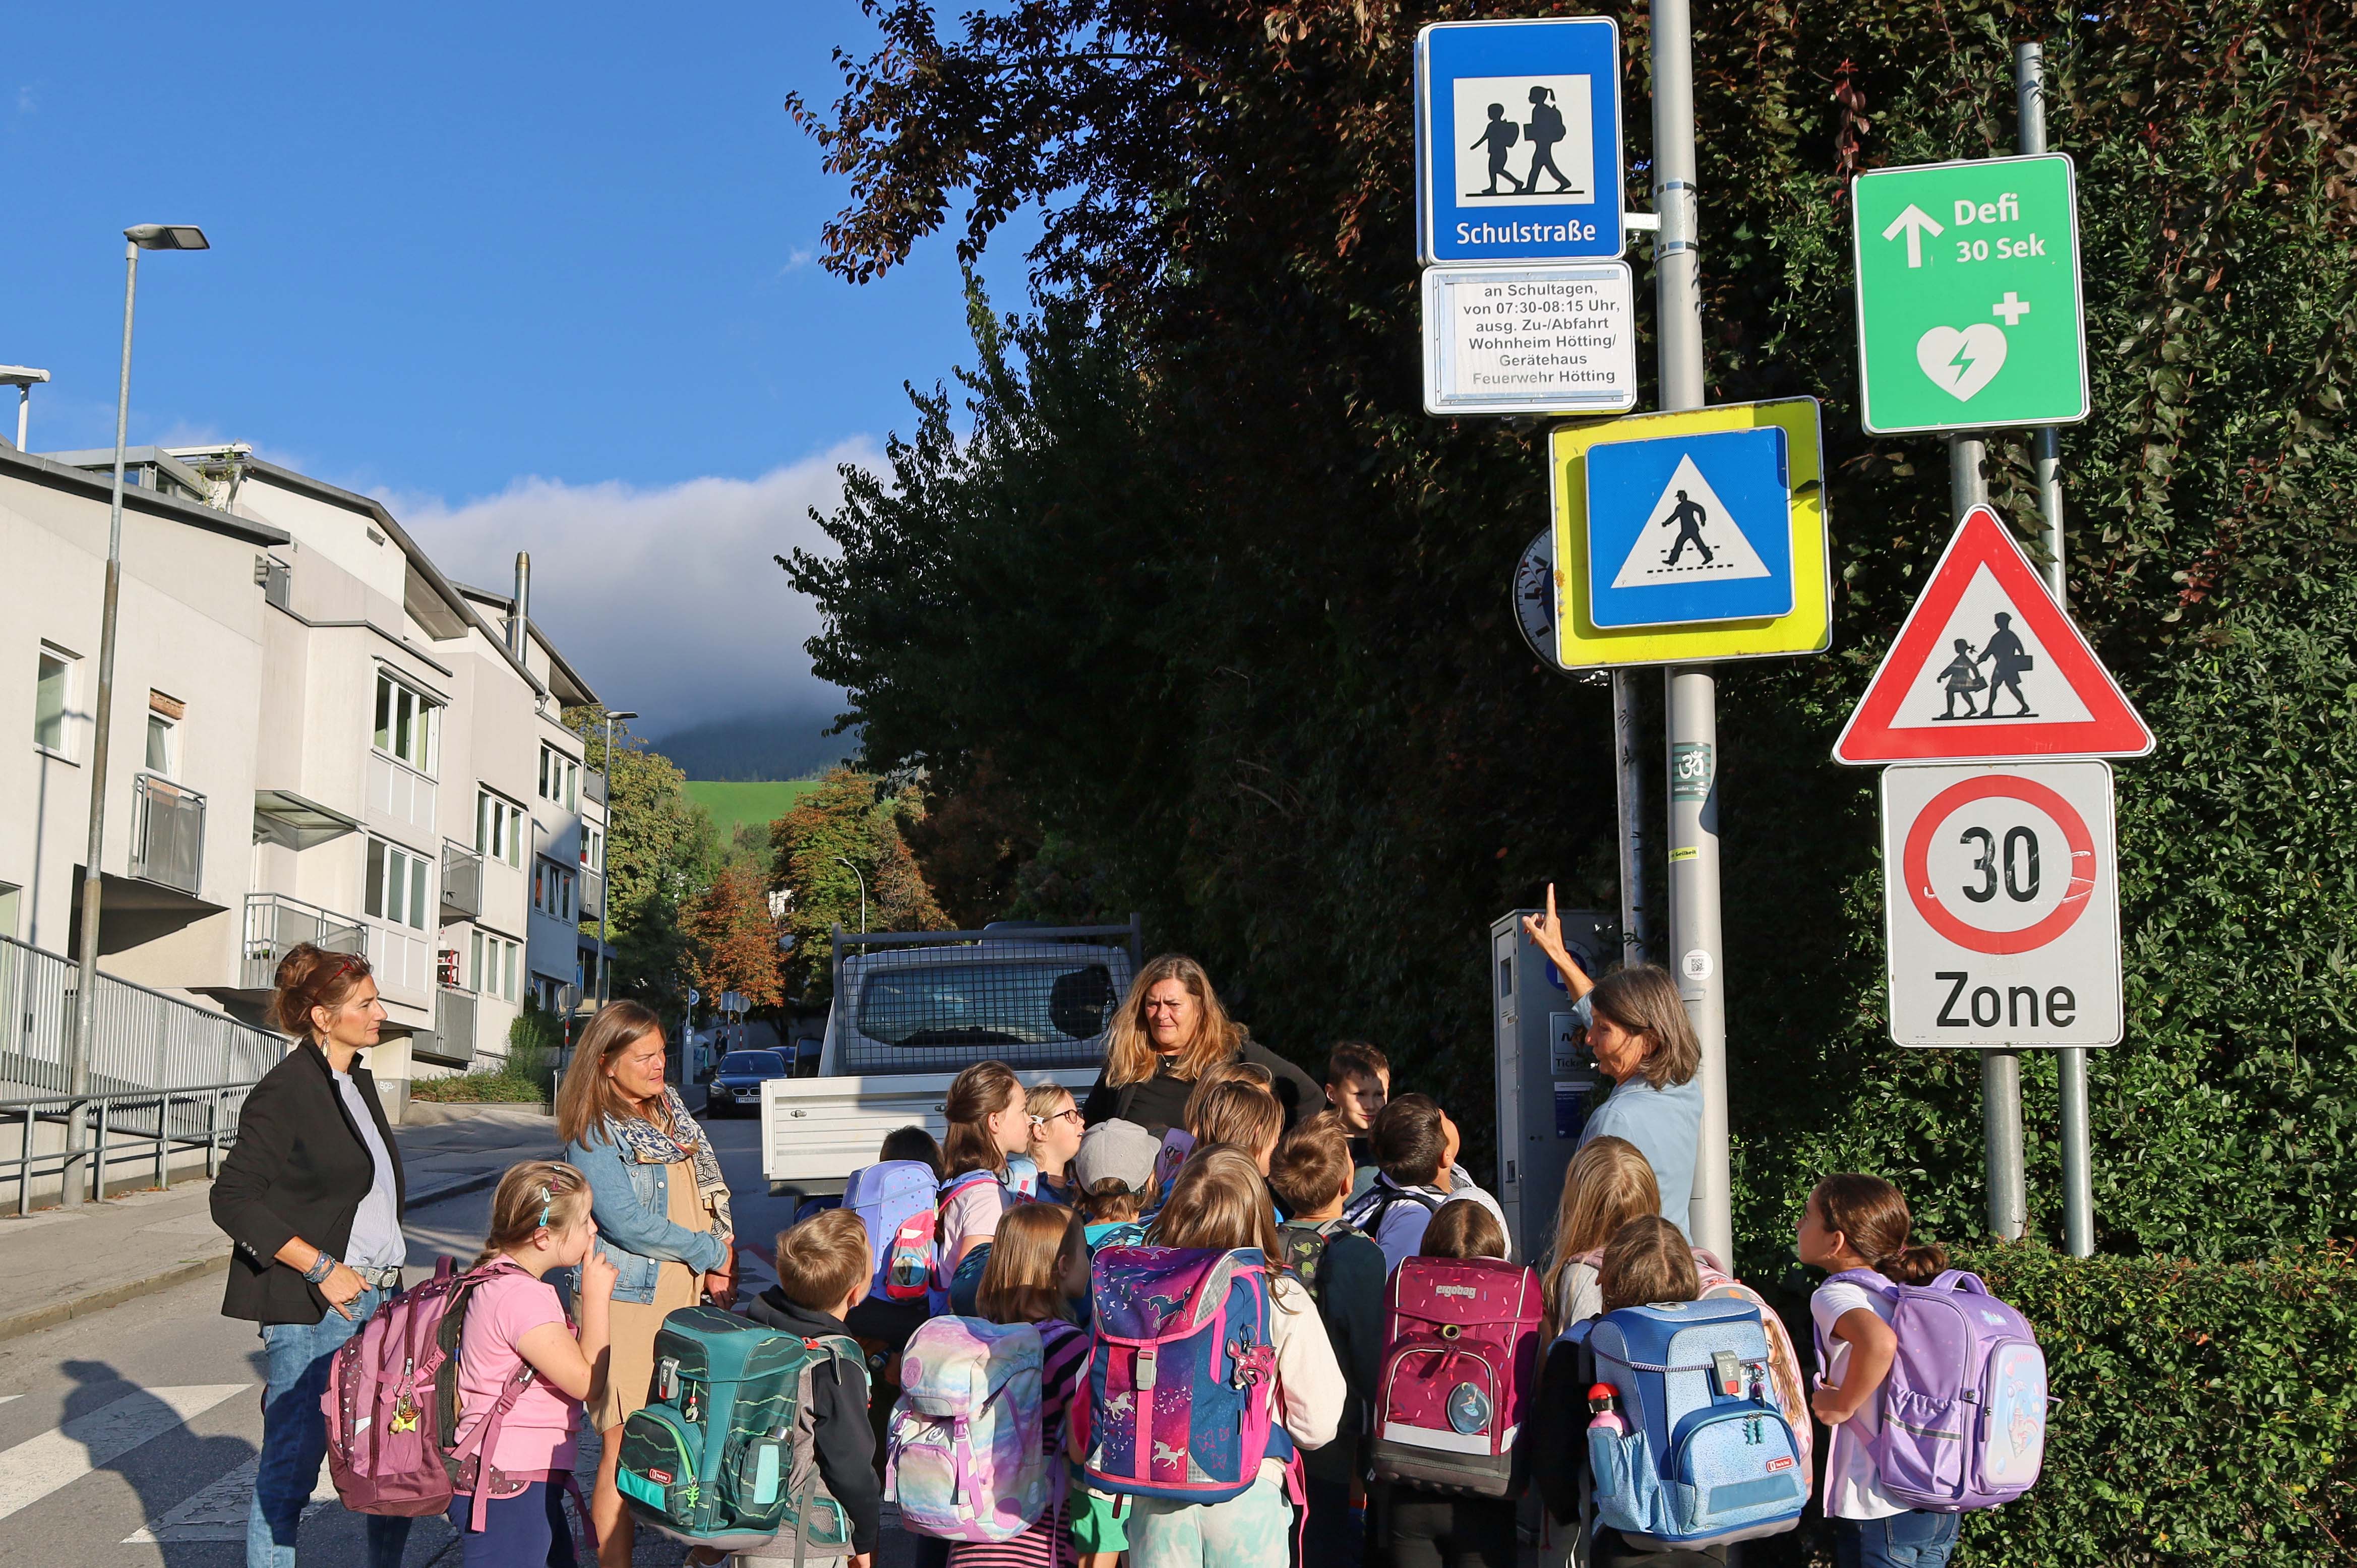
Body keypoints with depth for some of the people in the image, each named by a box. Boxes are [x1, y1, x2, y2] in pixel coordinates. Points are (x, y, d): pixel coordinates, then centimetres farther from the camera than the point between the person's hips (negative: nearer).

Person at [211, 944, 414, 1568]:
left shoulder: (359, 1081, 14)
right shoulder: (286, 1090, -11)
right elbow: (233, 1199, -16)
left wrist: (389, 1276, 17)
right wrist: (322, 1268, -18)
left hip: (378, 1299, 8)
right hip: (314, 1307, -8)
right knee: (294, 1461, -2)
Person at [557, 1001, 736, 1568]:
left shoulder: (674, 1116, 14)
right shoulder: (594, 1136, -8)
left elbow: (709, 1198, 20)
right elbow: (625, 1222, -16)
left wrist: (721, 1265, 5)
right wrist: (708, 1252, -8)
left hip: (688, 1296, 7)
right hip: (629, 1303, -7)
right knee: (625, 1444, -4)